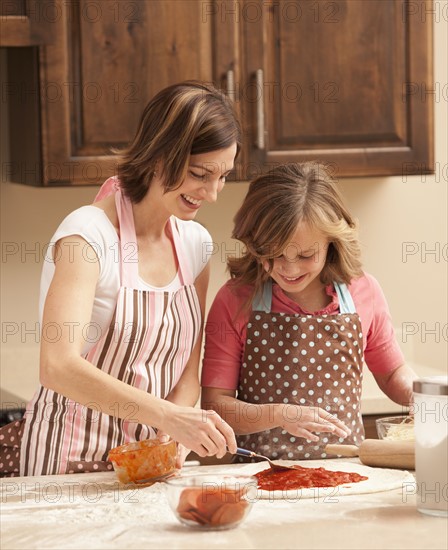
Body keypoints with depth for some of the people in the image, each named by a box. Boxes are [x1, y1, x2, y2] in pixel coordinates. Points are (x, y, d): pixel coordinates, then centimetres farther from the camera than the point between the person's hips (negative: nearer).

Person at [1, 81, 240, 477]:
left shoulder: (195, 243, 6)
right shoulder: (89, 233, -15)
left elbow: (188, 370, 8)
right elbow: (59, 366, -27)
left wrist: (172, 439, -12)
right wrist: (168, 416, -35)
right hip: (71, 459, -5)